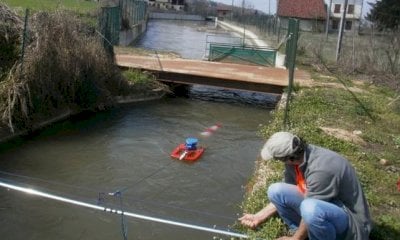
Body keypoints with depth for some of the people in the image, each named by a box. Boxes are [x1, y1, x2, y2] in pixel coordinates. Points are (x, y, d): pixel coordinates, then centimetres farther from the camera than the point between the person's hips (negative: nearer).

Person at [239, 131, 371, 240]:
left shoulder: (321, 169, -33)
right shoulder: (295, 159, -9)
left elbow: (311, 212, -24)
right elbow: (282, 197, 5)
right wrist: (259, 216, 6)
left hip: (351, 221, -7)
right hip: (322, 206, 7)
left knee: (311, 208, -38)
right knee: (276, 191, -7)